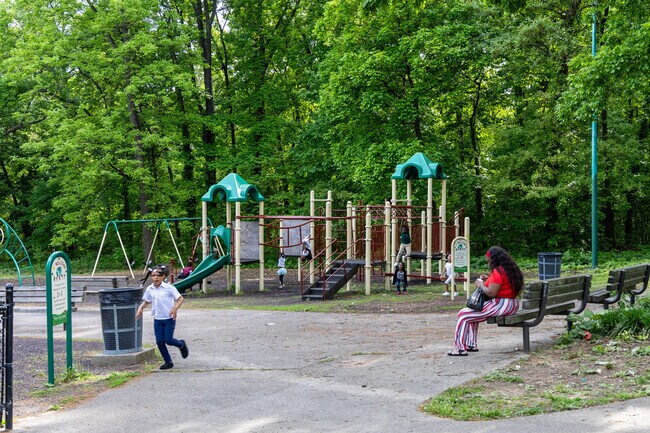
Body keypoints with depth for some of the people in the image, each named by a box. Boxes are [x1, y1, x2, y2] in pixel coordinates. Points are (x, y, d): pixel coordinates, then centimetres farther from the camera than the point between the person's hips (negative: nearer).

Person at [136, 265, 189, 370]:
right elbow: (146, 301, 19)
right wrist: (140, 308, 0)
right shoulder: (149, 289, 3)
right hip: (157, 319, 5)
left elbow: (180, 298, -9)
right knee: (159, 341, 2)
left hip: (169, 319, -5)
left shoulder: (169, 288, -11)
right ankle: (168, 362, 16)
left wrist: (175, 308, -26)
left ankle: (181, 344, 25)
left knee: (168, 340, -8)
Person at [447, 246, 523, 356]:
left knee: (463, 314, -6)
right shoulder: (511, 269, 12)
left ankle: (460, 348, -7)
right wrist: (489, 280, 15)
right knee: (472, 313, 27)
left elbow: (491, 293, -24)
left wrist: (481, 285, -6)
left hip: (501, 305, -11)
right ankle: (471, 344, 23)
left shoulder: (497, 272, -18)